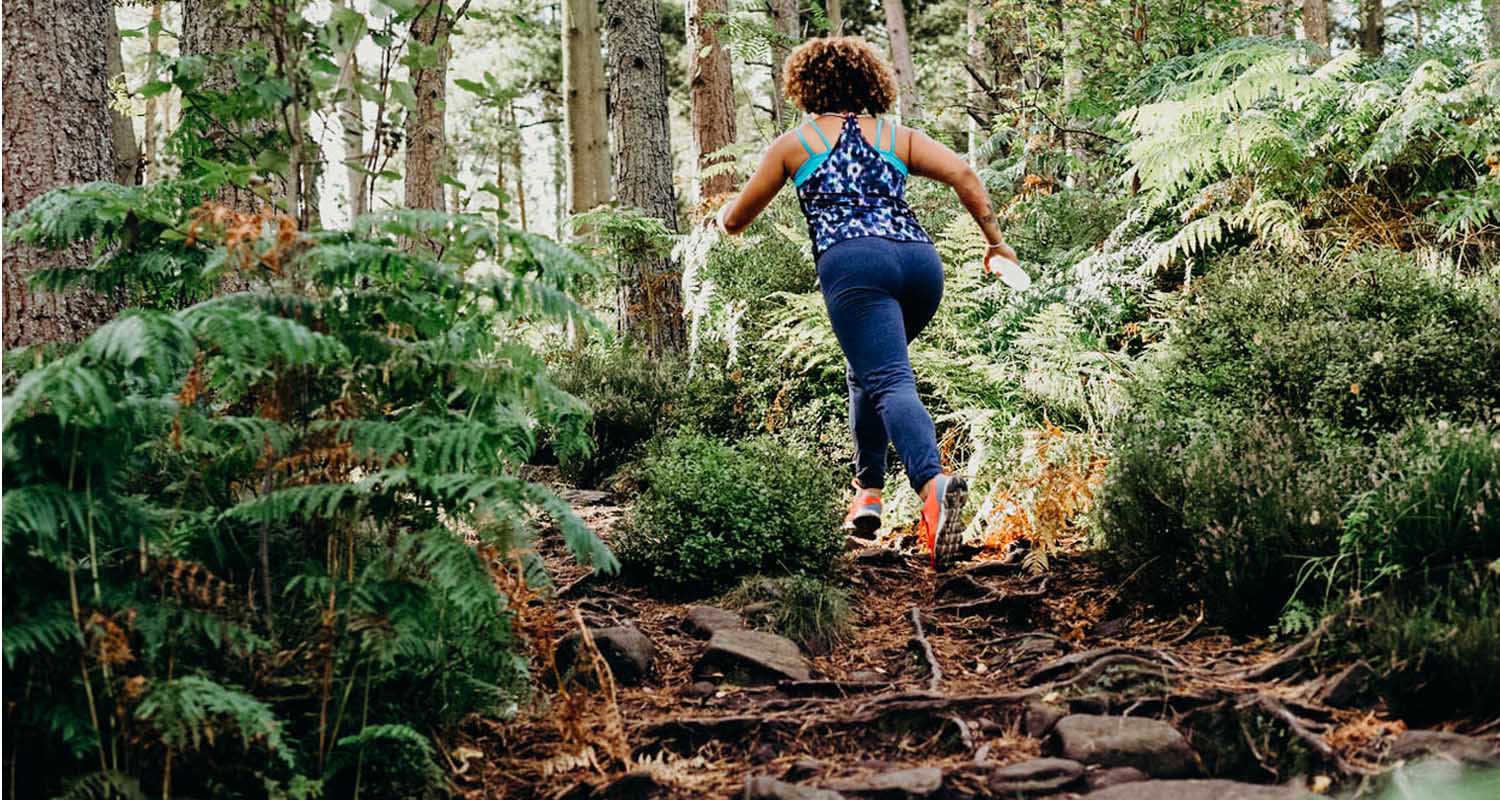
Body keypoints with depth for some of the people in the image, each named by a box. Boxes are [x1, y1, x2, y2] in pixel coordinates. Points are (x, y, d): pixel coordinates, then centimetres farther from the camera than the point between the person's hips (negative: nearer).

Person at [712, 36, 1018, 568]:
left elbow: (736, 219, 30)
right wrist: (995, 242, 15)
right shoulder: (898, 137, 27)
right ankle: (868, 490, 19)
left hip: (853, 261, -4)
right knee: (867, 370, 26)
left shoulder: (794, 143, 22)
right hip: (920, 259, 4)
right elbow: (963, 175, 10)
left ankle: (933, 482, -44)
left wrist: (722, 215, 53)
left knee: (891, 382, -18)